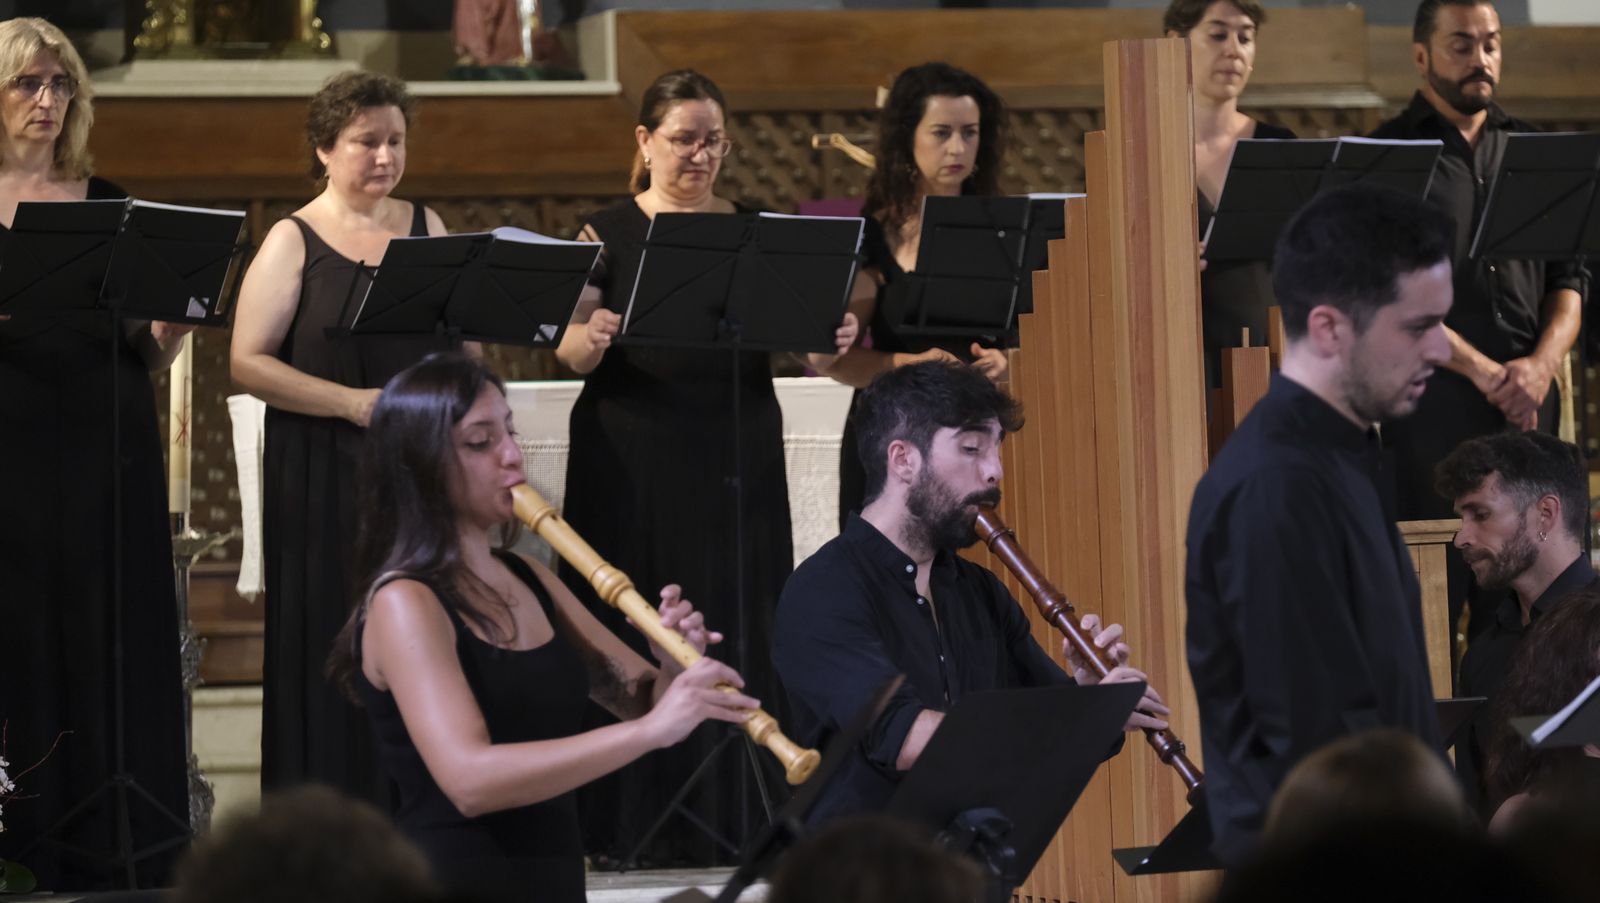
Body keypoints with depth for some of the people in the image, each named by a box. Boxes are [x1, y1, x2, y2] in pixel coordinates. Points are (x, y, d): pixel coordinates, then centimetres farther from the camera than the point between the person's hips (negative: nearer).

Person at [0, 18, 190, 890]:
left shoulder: (106, 205, 12)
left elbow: (144, 354, 12)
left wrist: (171, 324, -9)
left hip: (106, 451, 3)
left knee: (111, 639, 0)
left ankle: (117, 844, 3)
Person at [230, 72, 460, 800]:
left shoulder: (426, 228, 12)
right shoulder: (294, 242, -1)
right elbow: (247, 363, -8)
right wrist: (351, 401, -16)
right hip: (326, 478, -4)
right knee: (333, 642, -4)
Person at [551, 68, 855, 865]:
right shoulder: (609, 235, 1)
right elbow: (571, 350, -7)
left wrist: (828, 341, -17)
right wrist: (589, 340, -30)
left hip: (738, 459, 2)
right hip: (635, 463, -2)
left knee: (740, 629, 0)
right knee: (636, 630, -2)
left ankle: (731, 821, 6)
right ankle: (631, 823, 4)